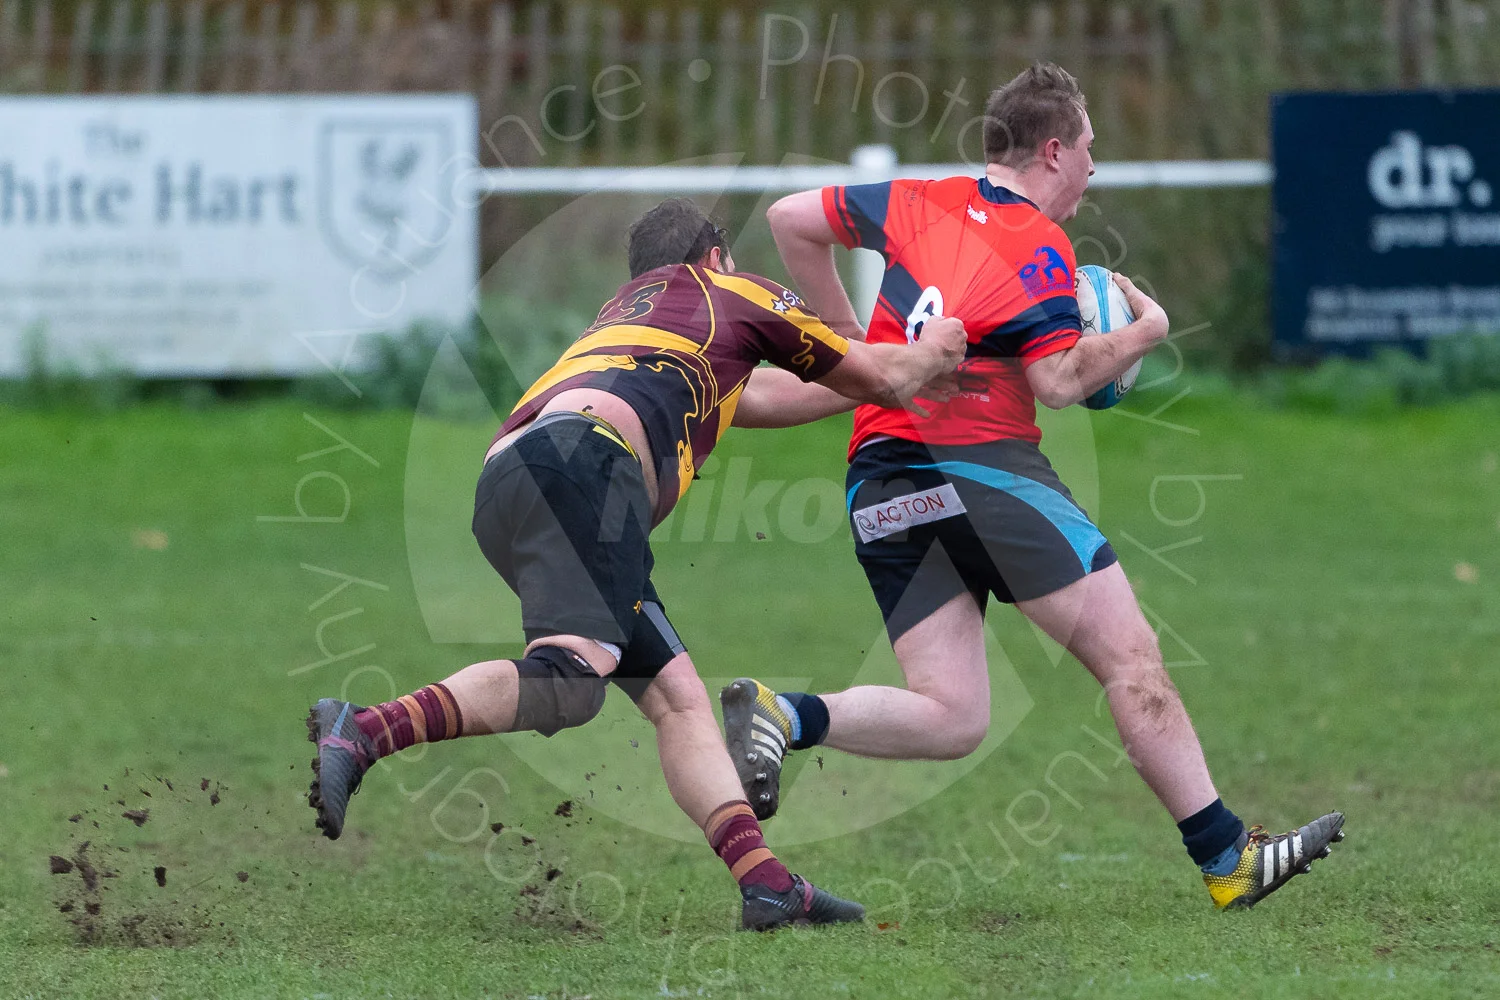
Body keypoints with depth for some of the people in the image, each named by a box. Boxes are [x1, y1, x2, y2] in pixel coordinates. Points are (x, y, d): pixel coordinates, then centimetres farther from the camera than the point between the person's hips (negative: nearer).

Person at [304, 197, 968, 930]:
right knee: (571, 677, -27)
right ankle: (363, 735, -43)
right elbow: (882, 379, 34)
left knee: (675, 696, 8)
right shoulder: (734, 294, 24)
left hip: (501, 481, 9)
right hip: (579, 460, -9)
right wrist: (934, 350, 56)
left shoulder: (625, 311, 42)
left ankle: (764, 882, -3)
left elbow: (727, 398, 60)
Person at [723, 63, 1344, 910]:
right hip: (980, 461, -7)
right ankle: (1226, 856, -3)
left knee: (949, 719, 5)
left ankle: (784, 716, -16)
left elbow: (792, 219, 24)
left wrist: (848, 334, 29)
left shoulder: (918, 204, 15)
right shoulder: (1038, 247, -5)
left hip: (881, 495, 7)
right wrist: (1143, 332, 1)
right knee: (1131, 655, -1)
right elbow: (1060, 381, -15)